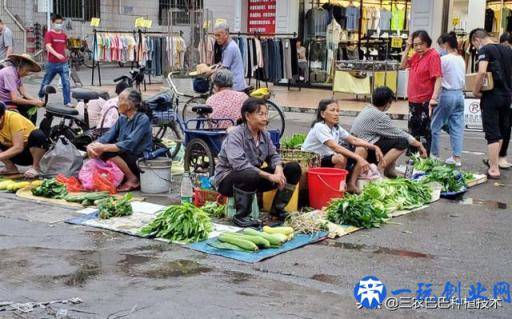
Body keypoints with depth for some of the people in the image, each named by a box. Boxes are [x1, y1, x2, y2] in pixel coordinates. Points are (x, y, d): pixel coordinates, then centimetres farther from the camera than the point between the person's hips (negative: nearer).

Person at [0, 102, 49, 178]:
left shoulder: (13, 118, -27)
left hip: (35, 149, -5)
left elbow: (18, 147, -33)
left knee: (37, 135, -35)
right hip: (18, 154, 5)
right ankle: (11, 167, 2)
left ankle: (35, 167, -16)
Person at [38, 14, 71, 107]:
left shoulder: (64, 35, 11)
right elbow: (48, 47, -17)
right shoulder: (49, 34, -4)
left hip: (63, 63, 3)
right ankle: (40, 97, 33)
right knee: (46, 82, 11)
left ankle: (67, 102, -7)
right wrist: (57, 54, -32)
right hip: (52, 63, -3)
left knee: (66, 82, -8)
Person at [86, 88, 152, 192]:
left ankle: (133, 180, -11)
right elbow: (107, 136, -1)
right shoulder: (122, 119, 10)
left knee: (107, 152, -24)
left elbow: (129, 144, -24)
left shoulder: (143, 119, -14)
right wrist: (92, 145, -20)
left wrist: (103, 147, -28)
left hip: (141, 161, -7)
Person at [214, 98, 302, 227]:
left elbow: (273, 155, 8)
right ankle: (241, 216, -21)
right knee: (250, 175, -43)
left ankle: (277, 209, 8)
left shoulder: (264, 134, 3)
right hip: (227, 180, -7)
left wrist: (279, 169, -17)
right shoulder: (235, 135, -21)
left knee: (294, 168, -2)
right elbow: (239, 164, -34)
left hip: (255, 176, 7)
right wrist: (269, 176, -36)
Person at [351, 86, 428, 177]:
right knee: (402, 142, -14)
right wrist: (419, 145, 2)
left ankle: (389, 169, 11)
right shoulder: (378, 116, -16)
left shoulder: (367, 110, 13)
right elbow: (398, 133, -10)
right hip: (366, 152, -10)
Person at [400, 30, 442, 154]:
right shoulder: (417, 55, 8)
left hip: (425, 101, -8)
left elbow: (438, 78, -20)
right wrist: (407, 47, 6)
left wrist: (434, 98, -30)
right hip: (413, 100, 8)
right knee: (413, 130, 17)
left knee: (424, 131, 1)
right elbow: (403, 65, 18)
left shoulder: (433, 55, -15)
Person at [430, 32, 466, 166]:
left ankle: (434, 154, 11)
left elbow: (437, 79, -10)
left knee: (435, 125, 6)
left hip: (447, 94, -7)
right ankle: (456, 157, 5)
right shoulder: (461, 59, 11)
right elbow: (463, 80, 13)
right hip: (460, 94, 7)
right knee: (457, 127, 6)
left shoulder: (444, 59, -11)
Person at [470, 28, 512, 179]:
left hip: (491, 96, -7)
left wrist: (475, 91, -14)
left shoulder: (485, 50, -11)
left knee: (492, 134, -2)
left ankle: (494, 169, -2)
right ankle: (494, 160, 34)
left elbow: (482, 72, -25)